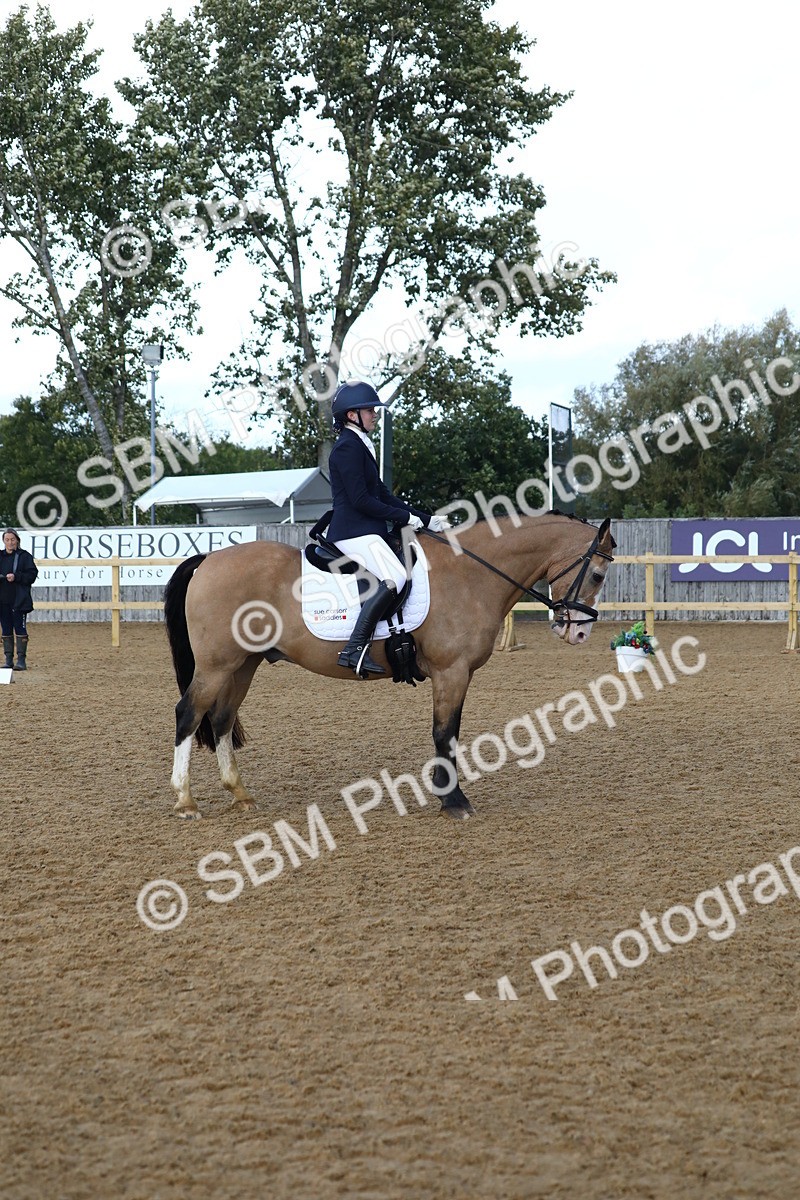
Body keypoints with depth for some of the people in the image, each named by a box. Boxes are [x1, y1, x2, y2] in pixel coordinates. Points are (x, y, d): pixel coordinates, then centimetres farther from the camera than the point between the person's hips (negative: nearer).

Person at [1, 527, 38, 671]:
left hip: (19, 600, -5)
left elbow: (32, 574, -7)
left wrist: (16, 577, -20)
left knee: (20, 629, -5)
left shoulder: (24, 556, -2)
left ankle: (21, 660, -3)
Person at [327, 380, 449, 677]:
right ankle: (356, 648, -30)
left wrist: (427, 520, 14)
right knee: (393, 578, -29)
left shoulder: (360, 447, 21)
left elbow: (384, 495, 20)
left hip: (367, 531, 11)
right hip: (353, 531, -11)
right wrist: (406, 517, -11)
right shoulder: (348, 447, -10)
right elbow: (361, 500, -17)